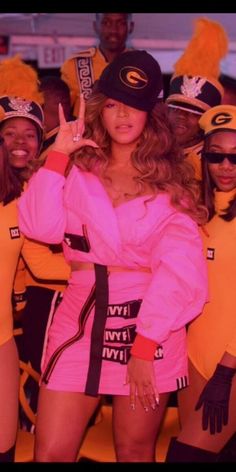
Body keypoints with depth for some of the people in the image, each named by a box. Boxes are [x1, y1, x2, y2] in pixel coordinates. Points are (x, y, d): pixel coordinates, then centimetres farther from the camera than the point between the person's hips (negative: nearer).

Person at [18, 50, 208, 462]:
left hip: (151, 325, -1)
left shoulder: (171, 181, 4)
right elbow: (40, 227, -9)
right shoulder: (78, 169, 7)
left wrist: (145, 345, -16)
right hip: (82, 319, 1)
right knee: (50, 453, -1)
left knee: (135, 451, 10)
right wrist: (58, 155, -8)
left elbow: (178, 265, -7)